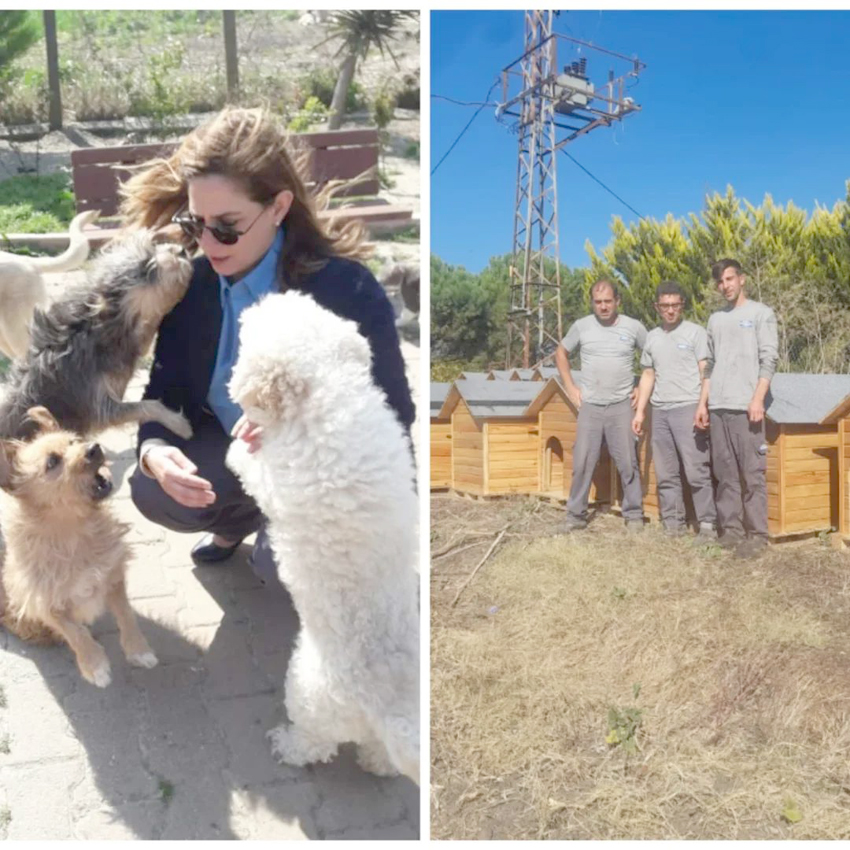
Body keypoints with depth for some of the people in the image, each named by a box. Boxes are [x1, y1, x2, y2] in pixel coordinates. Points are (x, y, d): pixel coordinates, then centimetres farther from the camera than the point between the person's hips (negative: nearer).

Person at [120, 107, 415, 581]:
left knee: (281, 559, -27)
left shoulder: (346, 287, -26)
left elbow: (393, 415, -24)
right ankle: (240, 517, 16)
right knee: (152, 491, -18)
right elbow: (164, 391, -9)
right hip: (234, 449, 5)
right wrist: (154, 452, -33)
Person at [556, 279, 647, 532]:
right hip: (589, 406, 1)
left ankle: (634, 514, 13)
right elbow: (561, 353, 15)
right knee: (582, 463, 2)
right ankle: (576, 514, 12)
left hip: (622, 406, -1)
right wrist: (570, 387, 6)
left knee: (628, 462, 2)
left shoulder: (634, 327, -1)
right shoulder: (581, 326, 1)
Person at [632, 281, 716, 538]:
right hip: (660, 411, 5)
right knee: (665, 473, 7)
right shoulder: (652, 337, 16)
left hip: (687, 408, -5)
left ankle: (707, 523, 0)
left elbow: (705, 372, -3)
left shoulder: (695, 332, 1)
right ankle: (672, 522, 14)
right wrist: (640, 411, 15)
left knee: (697, 471, -7)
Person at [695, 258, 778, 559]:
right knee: (725, 473, 5)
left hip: (746, 406, -5)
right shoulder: (715, 319, 19)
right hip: (718, 407, 5)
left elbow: (769, 360, -4)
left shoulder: (761, 313, 4)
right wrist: (703, 403, 13)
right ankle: (730, 529, 10)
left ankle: (757, 533, -1)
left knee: (752, 473, -5)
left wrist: (758, 399, -14)